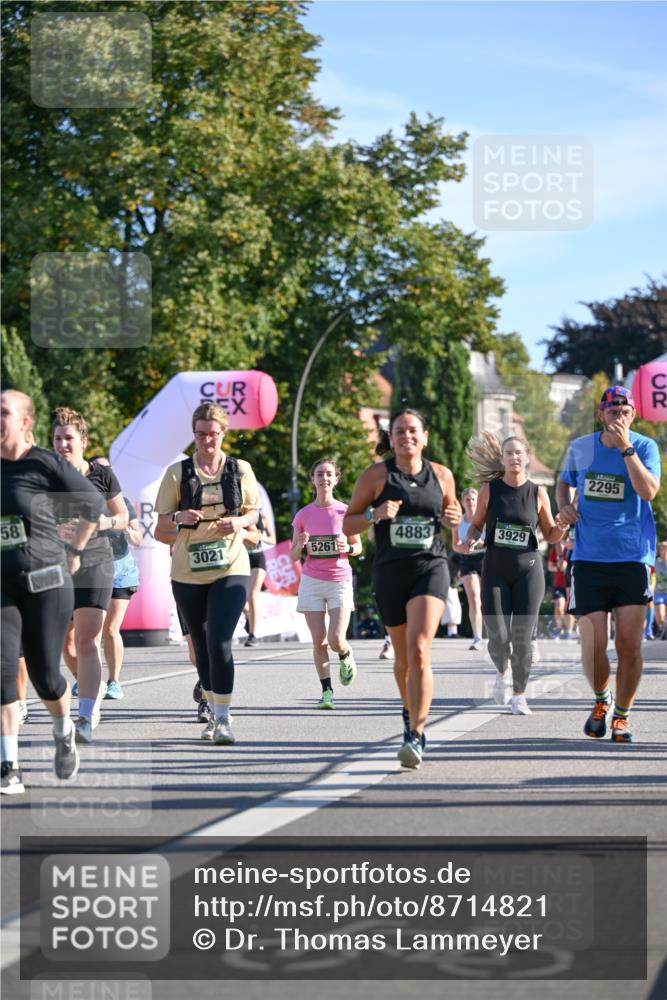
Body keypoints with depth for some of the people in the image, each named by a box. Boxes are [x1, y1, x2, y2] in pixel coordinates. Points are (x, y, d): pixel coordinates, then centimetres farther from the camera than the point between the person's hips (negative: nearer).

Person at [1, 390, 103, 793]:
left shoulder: (46, 464, -7)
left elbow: (93, 504, 6)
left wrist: (74, 551, 10)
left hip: (46, 582, -3)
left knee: (45, 673, 2)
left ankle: (64, 733, 35)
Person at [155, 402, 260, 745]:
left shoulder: (240, 470, 3)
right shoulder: (178, 472, 2)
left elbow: (254, 512, 13)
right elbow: (161, 524, 4)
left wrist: (239, 522, -9)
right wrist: (179, 517, -18)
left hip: (230, 569, -2)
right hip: (187, 573, 2)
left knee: (219, 642, -17)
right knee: (202, 647, 11)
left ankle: (223, 719, -14)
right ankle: (214, 713, 29)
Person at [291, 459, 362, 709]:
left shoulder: (345, 512, -1)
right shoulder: (303, 515, 2)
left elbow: (358, 547, 9)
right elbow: (293, 556, 7)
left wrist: (347, 548, -13)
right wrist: (300, 545, -15)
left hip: (340, 580, -1)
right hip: (312, 581, 1)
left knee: (336, 640, -12)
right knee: (318, 641, -2)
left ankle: (346, 657, 23)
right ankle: (327, 690, 9)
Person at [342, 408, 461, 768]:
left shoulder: (441, 475, 7)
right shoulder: (376, 475, 1)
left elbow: (452, 509, 24)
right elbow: (347, 525, 3)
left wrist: (454, 517, 0)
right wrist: (375, 514, -15)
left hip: (431, 567, -1)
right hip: (389, 573, 1)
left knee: (419, 650, -18)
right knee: (403, 656, 14)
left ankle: (415, 735, -19)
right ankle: (411, 713, 42)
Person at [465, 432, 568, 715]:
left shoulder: (538, 493, 1)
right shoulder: (489, 489, 0)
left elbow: (550, 535, 9)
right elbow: (477, 524, 10)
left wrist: (562, 528, -13)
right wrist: (470, 540, -11)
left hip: (528, 570, 0)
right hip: (495, 571, 0)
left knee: (522, 639, -4)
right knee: (498, 638, -9)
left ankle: (518, 695, 13)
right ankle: (502, 672, 26)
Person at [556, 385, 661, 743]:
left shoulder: (645, 447, -2)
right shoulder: (580, 448, 7)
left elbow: (648, 491, -18)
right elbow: (564, 482, 26)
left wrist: (626, 448, -22)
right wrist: (564, 505, 5)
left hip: (632, 558, -2)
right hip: (589, 559, 2)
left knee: (629, 645, -4)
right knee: (593, 646, -3)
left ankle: (621, 716, 12)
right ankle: (601, 701, 25)